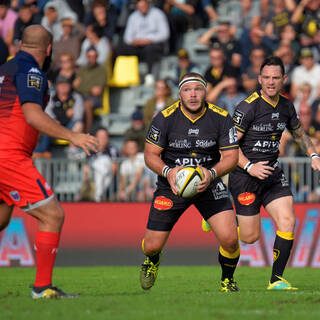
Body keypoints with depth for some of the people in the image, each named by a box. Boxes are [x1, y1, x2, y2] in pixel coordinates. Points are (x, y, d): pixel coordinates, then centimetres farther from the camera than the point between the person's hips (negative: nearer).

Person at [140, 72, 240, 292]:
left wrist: (212, 173, -26)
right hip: (172, 185, 0)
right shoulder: (165, 118, -12)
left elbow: (231, 156, -7)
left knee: (229, 239, -18)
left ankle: (228, 281, 14)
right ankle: (153, 260, 41)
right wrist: (167, 172, -26)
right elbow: (150, 154, -6)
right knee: (151, 246, -1)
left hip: (208, 184, 0)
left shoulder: (221, 118, -9)